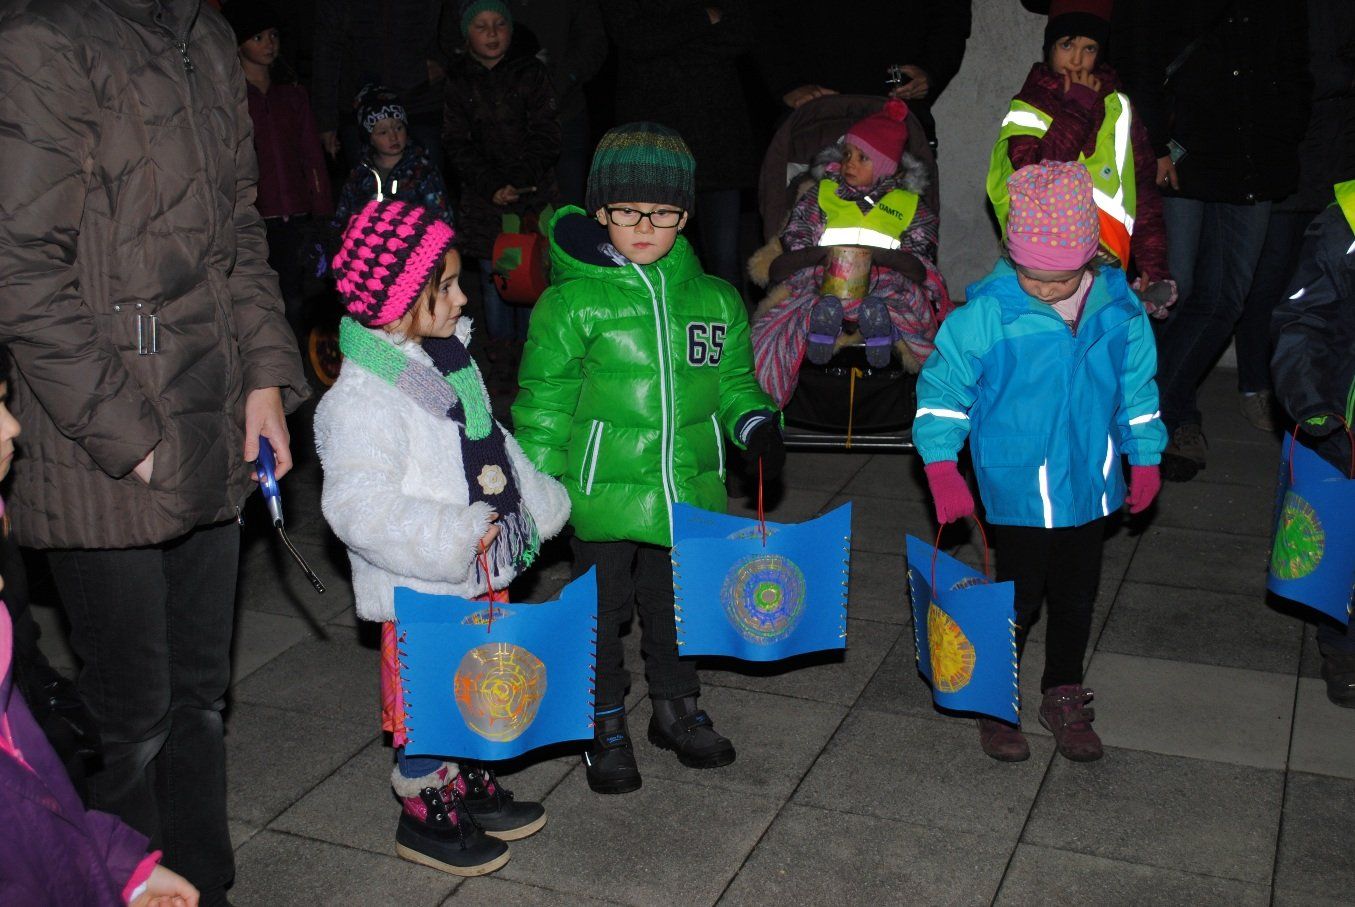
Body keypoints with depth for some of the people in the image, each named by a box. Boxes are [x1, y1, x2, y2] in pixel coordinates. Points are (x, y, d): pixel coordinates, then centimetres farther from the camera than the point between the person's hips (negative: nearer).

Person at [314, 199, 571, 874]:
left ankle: (473, 787, 41)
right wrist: (453, 538, -31)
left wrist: (539, 503, 20)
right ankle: (424, 813, 27)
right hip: (420, 591, -9)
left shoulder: (450, 363, 7)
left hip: (480, 573, 9)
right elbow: (359, 507, -31)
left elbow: (495, 449, 20)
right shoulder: (362, 399, -24)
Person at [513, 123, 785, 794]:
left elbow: (734, 381, 14)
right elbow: (545, 402, -4)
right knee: (600, 613, 11)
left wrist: (755, 424, -5)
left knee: (678, 605, 20)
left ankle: (677, 708, 42)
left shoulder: (715, 300, 2)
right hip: (603, 495, -3)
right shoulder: (572, 302, -9)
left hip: (691, 492, 4)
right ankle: (606, 725, 32)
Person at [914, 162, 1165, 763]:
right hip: (1017, 489, -4)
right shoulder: (987, 313, -17)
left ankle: (1064, 696, 37)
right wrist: (942, 471, -15)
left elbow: (1137, 388, 8)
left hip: (1091, 485, 4)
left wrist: (1145, 459, 13)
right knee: (1017, 597, 6)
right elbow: (941, 387, -10)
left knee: (1077, 595, 17)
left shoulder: (1119, 309, -5)